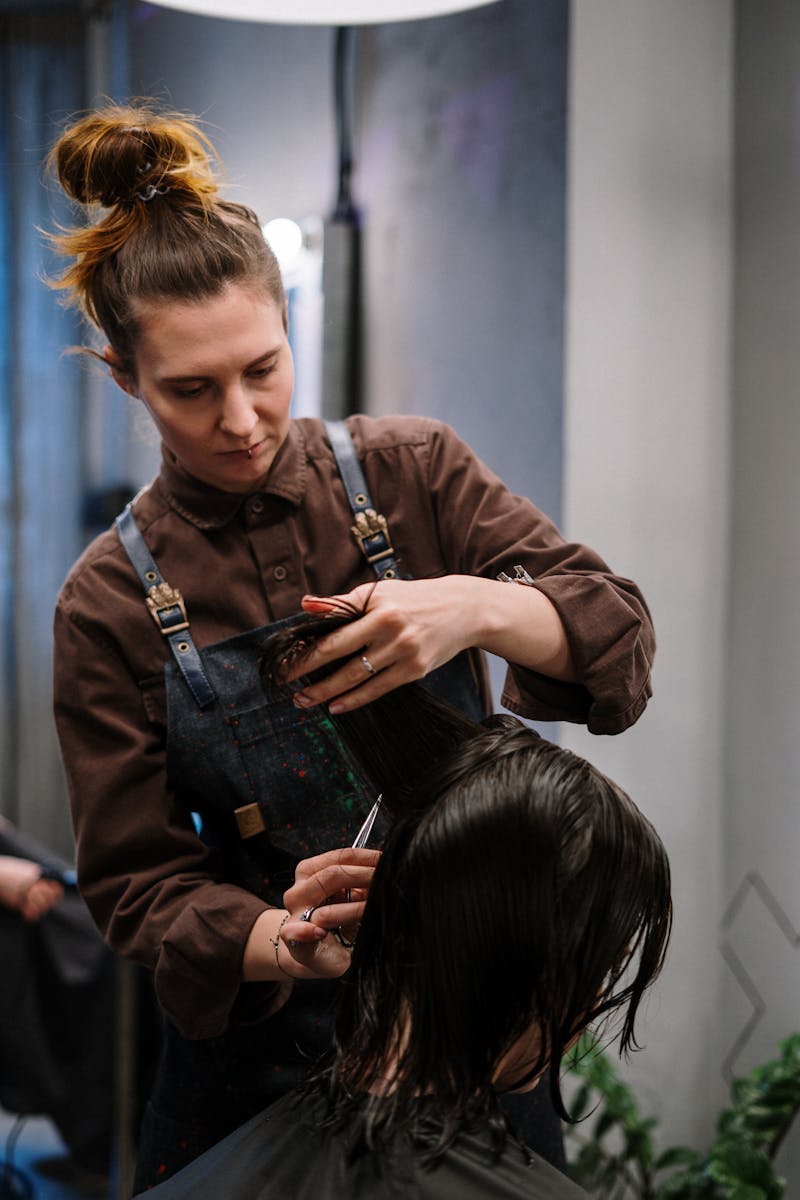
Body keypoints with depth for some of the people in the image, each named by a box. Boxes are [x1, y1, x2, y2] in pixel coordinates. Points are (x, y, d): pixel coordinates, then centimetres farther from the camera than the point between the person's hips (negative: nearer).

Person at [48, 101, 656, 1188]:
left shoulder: (415, 473, -4)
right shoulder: (112, 603, -6)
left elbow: (618, 638, -10)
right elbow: (142, 888, -8)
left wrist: (477, 607, -31)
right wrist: (294, 943, -28)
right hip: (265, 1040, 0)